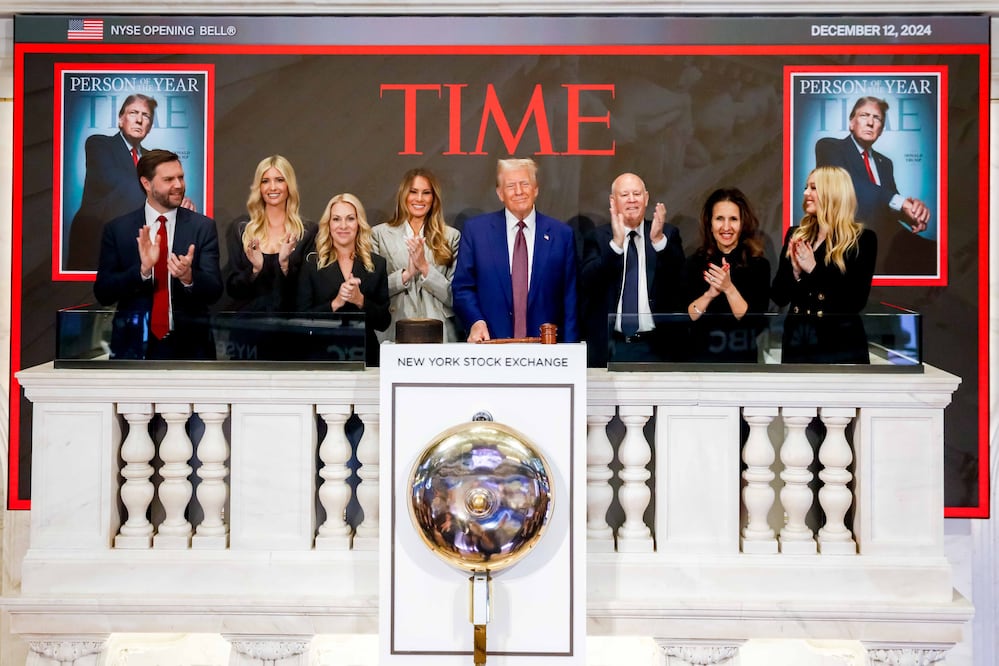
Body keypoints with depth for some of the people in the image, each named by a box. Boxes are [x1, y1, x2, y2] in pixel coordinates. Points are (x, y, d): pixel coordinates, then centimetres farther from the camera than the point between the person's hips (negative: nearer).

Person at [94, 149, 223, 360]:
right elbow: (102, 292, -6)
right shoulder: (116, 229, -2)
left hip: (189, 346, 0)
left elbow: (214, 291, -7)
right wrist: (142, 270, -21)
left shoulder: (203, 227, -3)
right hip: (134, 346, 0)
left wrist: (188, 277, -26)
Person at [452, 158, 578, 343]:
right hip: (491, 342, 0)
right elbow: (463, 287, 3)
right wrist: (475, 321, -15)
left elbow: (570, 299, 3)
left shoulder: (561, 234, 3)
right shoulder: (475, 230, 3)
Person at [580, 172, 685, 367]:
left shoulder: (668, 234, 6)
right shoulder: (597, 237, 4)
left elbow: (679, 277, -6)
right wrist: (616, 243, -22)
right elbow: (587, 280, -10)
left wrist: (659, 240, -20)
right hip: (607, 346, 0)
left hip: (656, 345, 1)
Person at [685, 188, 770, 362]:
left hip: (740, 356, -1)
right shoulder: (696, 262, -2)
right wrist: (709, 294, -22)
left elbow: (756, 322, -14)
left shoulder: (758, 264, -8)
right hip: (701, 354, 2)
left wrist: (729, 288, -24)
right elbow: (684, 317, -7)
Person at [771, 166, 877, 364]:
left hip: (841, 346, -4)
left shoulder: (862, 239, -4)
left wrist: (814, 269, -17)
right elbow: (778, 297, 6)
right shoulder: (796, 235, 8)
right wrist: (795, 271, -13)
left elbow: (857, 301, -14)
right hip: (796, 343, 4)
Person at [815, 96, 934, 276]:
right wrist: (897, 201, -19)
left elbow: (897, 204, 18)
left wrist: (914, 208, -9)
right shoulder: (829, 146, 9)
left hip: (885, 232, 6)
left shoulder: (885, 163, 30)